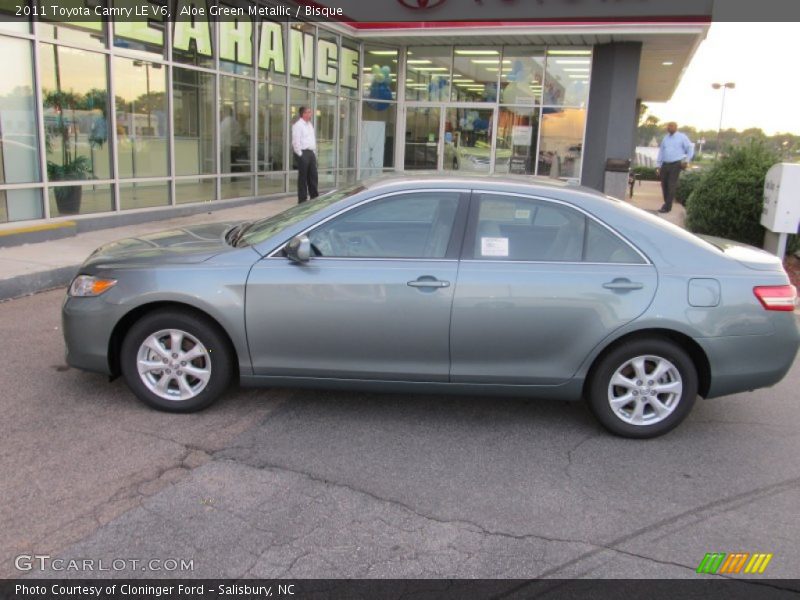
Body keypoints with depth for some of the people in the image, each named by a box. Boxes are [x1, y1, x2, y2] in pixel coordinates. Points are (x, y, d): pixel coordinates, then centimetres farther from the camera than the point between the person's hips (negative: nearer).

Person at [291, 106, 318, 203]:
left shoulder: (310, 125, 16)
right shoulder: (298, 125, -10)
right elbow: (296, 141, -15)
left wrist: (314, 153, 16)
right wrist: (300, 154, -16)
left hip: (311, 153, 8)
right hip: (303, 153, -8)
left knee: (313, 176, 9)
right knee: (303, 177, -3)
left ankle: (314, 197, 17)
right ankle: (302, 199, 3)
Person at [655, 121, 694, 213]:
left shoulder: (682, 137, 1)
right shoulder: (665, 138, 13)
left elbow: (690, 149, 6)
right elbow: (661, 151, 15)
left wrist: (686, 161, -1)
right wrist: (658, 166, 11)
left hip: (676, 164, -5)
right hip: (665, 164, 5)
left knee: (671, 185, -8)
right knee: (664, 185, 6)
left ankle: (667, 207, -7)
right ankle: (667, 203, 22)